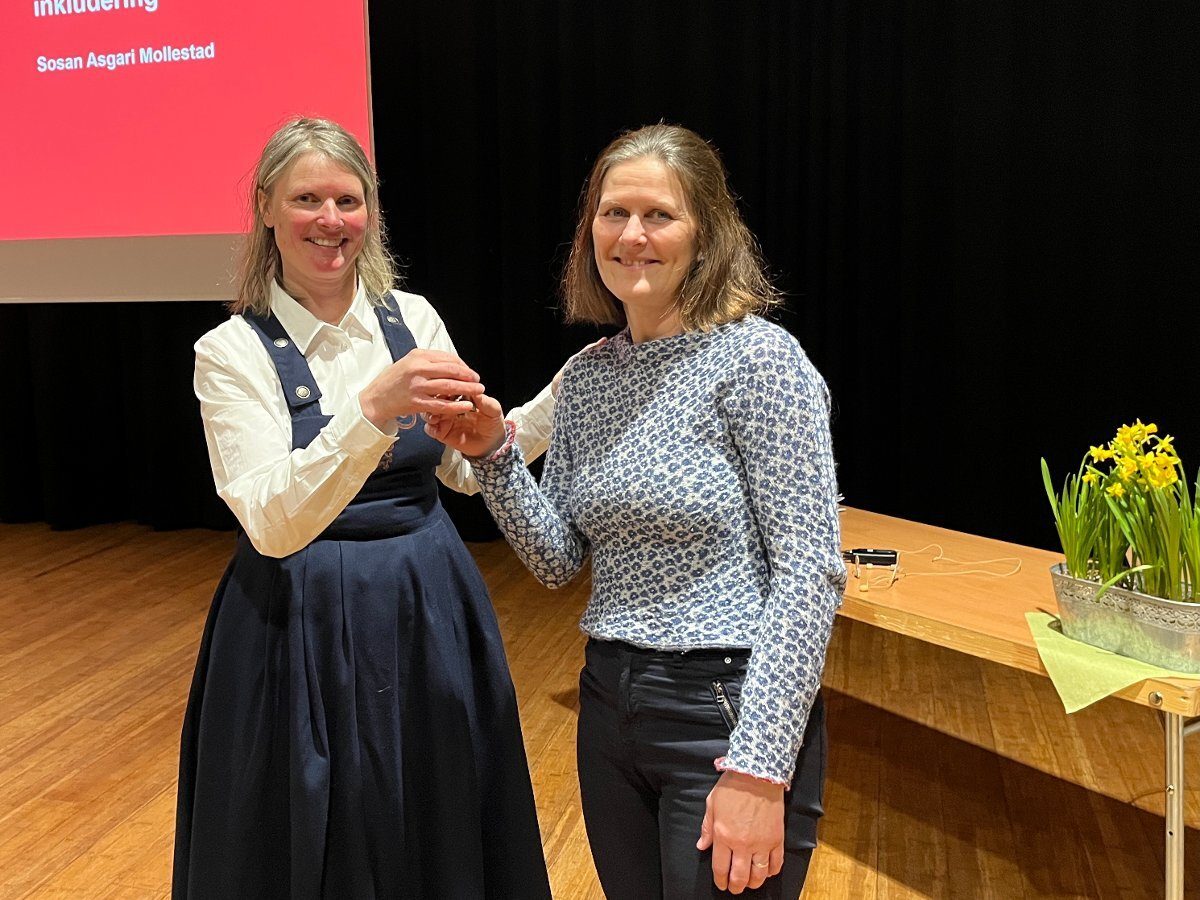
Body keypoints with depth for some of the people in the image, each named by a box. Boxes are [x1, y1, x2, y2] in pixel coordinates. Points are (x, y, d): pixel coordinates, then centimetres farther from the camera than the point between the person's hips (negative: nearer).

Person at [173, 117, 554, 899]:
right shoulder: (233, 350, -10)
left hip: (432, 611, 4)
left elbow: (464, 465, 9)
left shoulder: (413, 318, 1)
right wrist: (373, 410, -36)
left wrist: (562, 402, -4)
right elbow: (273, 524, -22)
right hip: (308, 626, -3)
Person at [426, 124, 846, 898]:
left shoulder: (757, 357, -14)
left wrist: (759, 768, -21)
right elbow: (560, 560, 7)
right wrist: (495, 454, -8)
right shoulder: (588, 376, 6)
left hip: (729, 717, -6)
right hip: (610, 709, 7)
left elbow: (812, 575, -17)